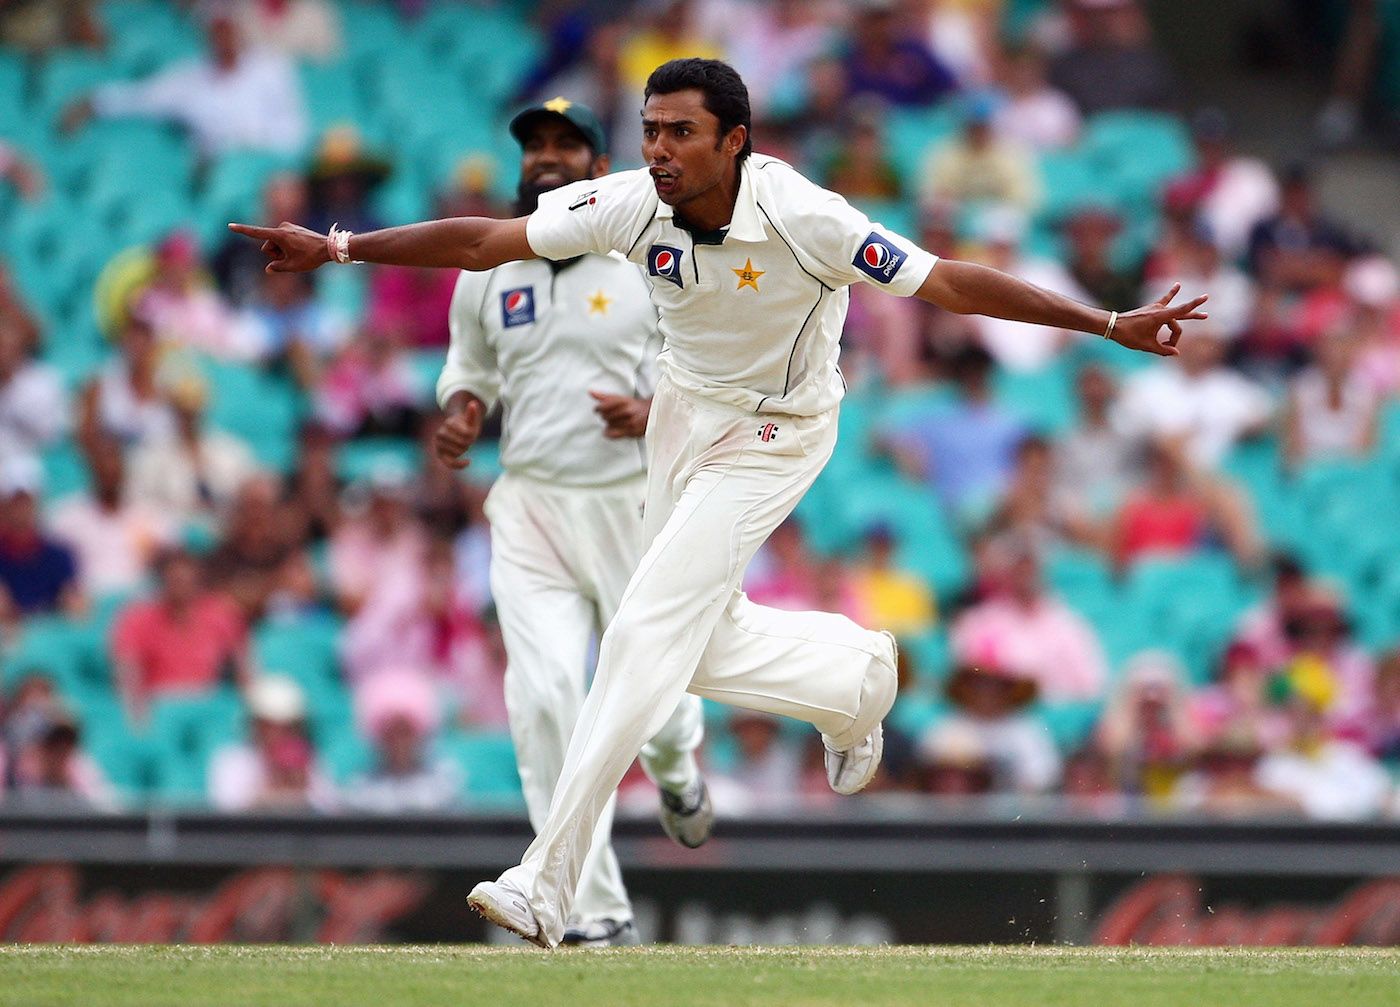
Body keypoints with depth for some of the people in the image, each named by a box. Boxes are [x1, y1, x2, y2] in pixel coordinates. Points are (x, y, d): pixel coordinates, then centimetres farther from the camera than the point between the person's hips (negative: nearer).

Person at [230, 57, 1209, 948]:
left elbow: (947, 283, -27)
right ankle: (857, 675, 41)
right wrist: (339, 248, -24)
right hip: (683, 414, 6)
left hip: (777, 434, -6)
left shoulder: (801, 218, -29)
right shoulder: (633, 204, -18)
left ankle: (548, 883, -15)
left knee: (647, 633, -14)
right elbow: (484, 241, -16)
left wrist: (1111, 324, -32)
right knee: (702, 645, 12)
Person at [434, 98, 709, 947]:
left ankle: (675, 766, 45)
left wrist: (653, 413, -19)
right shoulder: (486, 271, 7)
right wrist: (461, 417, -1)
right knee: (544, 701, -13)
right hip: (530, 509, 2)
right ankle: (596, 914, -10)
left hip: (636, 504, -2)